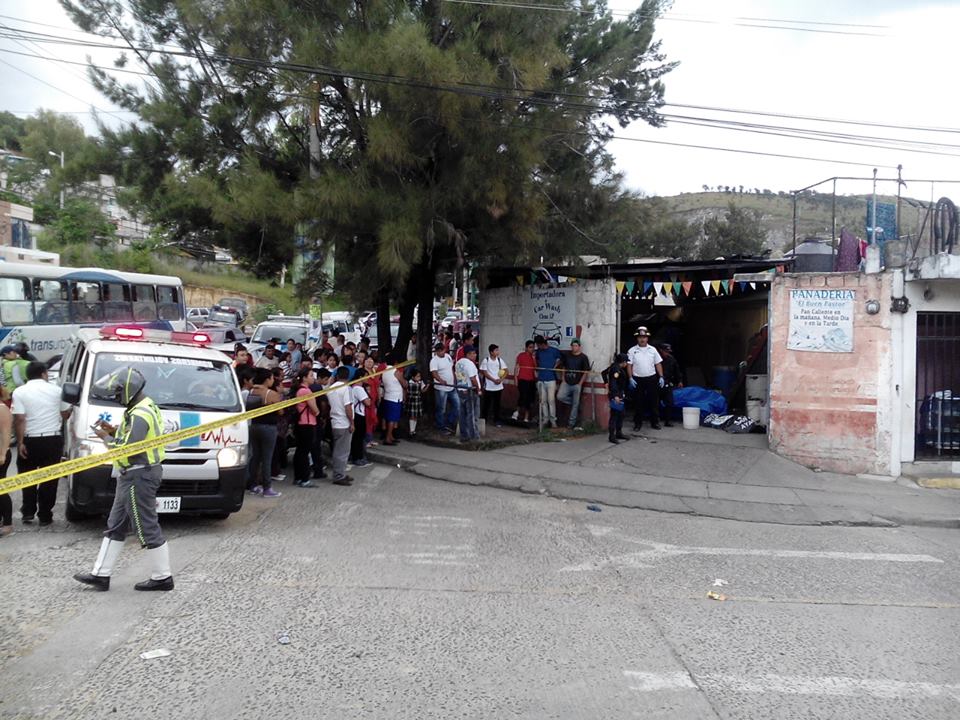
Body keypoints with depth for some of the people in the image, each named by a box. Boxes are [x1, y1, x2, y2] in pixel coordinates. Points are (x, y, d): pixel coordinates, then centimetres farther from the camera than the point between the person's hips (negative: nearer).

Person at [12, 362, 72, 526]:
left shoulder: (20, 392, -4)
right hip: (53, 440, 1)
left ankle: (28, 512, 14)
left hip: (30, 440, 0)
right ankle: (45, 515, 8)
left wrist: (20, 442, -9)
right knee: (49, 478, 6)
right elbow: (65, 414, 7)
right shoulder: (56, 390, 2)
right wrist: (72, 408, 28)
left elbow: (19, 419, -11)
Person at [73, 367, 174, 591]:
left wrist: (106, 438, -11)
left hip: (138, 477, -11)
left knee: (147, 529, -2)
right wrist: (113, 431, 7)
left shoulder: (139, 415, -21)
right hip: (132, 476, 11)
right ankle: (100, 574, 23)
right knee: (116, 526, 15)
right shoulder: (144, 407, 12)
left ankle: (162, 577, 7)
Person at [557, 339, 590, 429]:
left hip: (577, 384, -4)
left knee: (575, 404, -1)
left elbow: (586, 372, -5)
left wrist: (580, 383, -10)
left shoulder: (583, 357, -4)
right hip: (566, 383, 4)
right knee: (560, 396, -16)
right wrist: (563, 379, 7)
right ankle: (574, 403, 10)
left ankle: (571, 423, 9)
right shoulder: (567, 356, 10)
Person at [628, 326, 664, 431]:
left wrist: (661, 377, 1)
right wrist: (630, 378, -10)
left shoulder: (652, 349, 7)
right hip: (638, 379, -1)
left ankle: (655, 422, 14)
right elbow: (629, 365, -1)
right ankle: (638, 423, 12)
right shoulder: (632, 351, 1)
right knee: (638, 402, 3)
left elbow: (658, 364, 8)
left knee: (653, 401, 5)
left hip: (651, 378, 1)